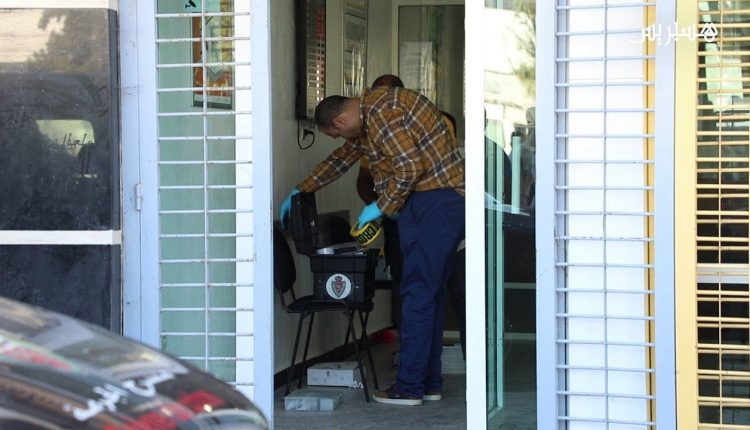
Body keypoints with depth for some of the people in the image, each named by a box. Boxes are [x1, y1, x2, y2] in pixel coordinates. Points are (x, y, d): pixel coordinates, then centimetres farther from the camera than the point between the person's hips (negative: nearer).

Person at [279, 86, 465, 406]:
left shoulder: (381, 113, -14)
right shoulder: (368, 117, 19)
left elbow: (409, 168, -21)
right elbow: (342, 158, 34)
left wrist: (381, 207, -8)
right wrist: (301, 191, 39)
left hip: (434, 203, -11)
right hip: (450, 201, 11)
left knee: (418, 294, -7)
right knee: (431, 292, 12)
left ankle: (409, 388, -4)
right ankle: (430, 383, 17)